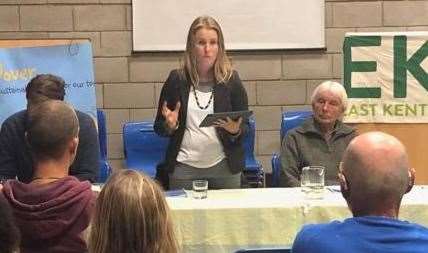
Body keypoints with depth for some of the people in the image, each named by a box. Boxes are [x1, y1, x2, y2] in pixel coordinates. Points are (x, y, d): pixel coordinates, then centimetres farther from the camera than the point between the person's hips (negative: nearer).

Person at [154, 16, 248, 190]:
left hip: (224, 166, 0)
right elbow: (159, 128, 6)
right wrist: (170, 125, -15)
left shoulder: (231, 80, -2)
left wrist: (235, 131, -19)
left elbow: (245, 128, 2)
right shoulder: (176, 80, -2)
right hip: (184, 167, 0)